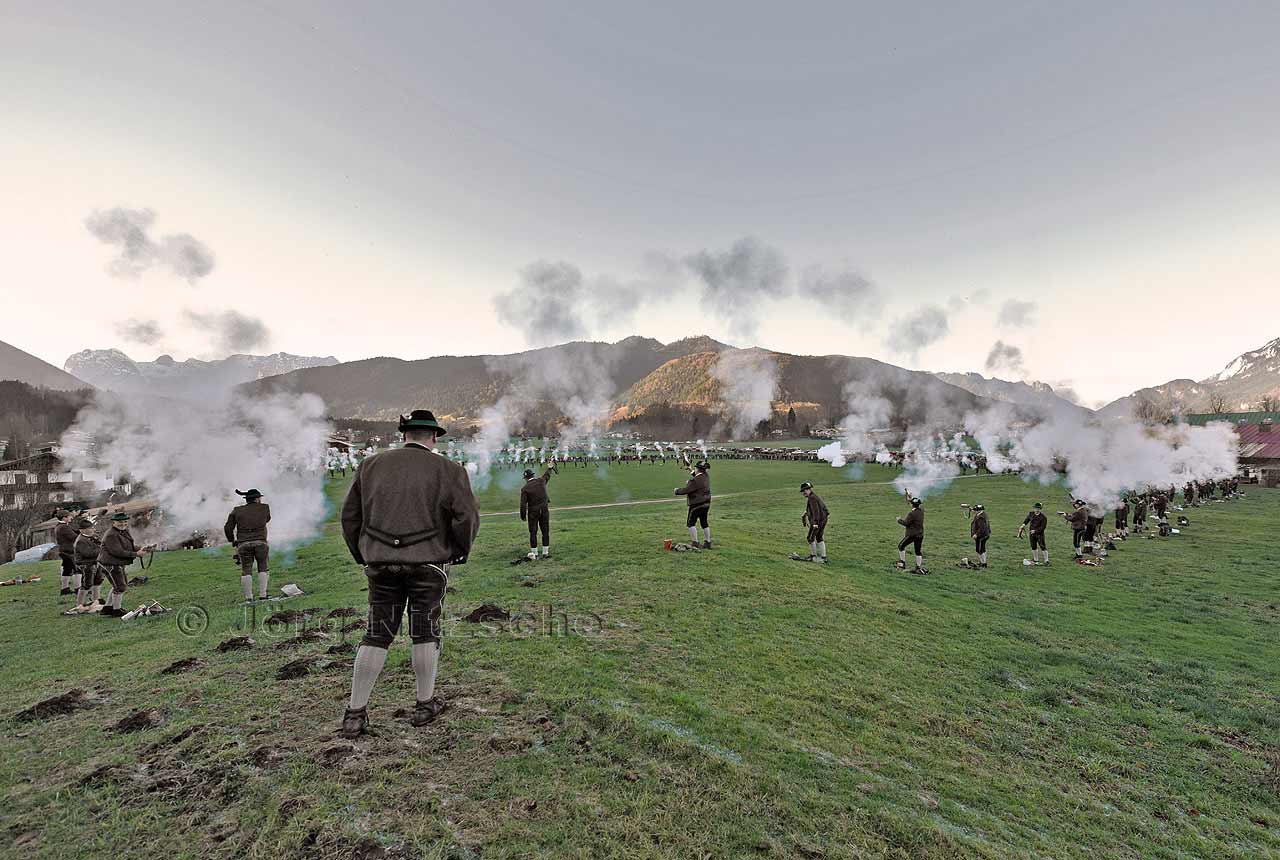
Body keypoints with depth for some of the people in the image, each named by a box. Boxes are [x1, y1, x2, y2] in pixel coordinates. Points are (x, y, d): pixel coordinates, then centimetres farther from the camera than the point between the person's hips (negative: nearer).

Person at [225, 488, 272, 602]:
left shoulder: (237, 510, 14)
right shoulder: (265, 508, 12)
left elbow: (228, 528, 10)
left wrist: (232, 541, 26)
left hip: (244, 544, 1)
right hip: (261, 543, -1)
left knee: (246, 571, 9)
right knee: (263, 569, 11)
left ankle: (248, 598, 2)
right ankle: (262, 595, 1)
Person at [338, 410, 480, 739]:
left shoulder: (371, 465, 7)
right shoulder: (447, 470, -5)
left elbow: (349, 515, 11)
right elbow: (467, 516, -9)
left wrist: (363, 555, 20)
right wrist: (459, 551, 7)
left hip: (380, 563, 3)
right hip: (428, 563, -3)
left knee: (377, 635, 12)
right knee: (425, 632, 10)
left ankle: (355, 713, 16)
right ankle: (425, 705, 22)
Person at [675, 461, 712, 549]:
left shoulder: (695, 480, -23)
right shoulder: (706, 476, 3)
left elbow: (685, 490, -19)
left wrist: (677, 490, -2)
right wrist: (692, 472, 29)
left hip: (697, 504, -9)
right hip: (706, 504, 9)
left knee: (691, 523, 1)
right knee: (704, 523, 17)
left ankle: (695, 543, -2)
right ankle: (708, 542, 23)